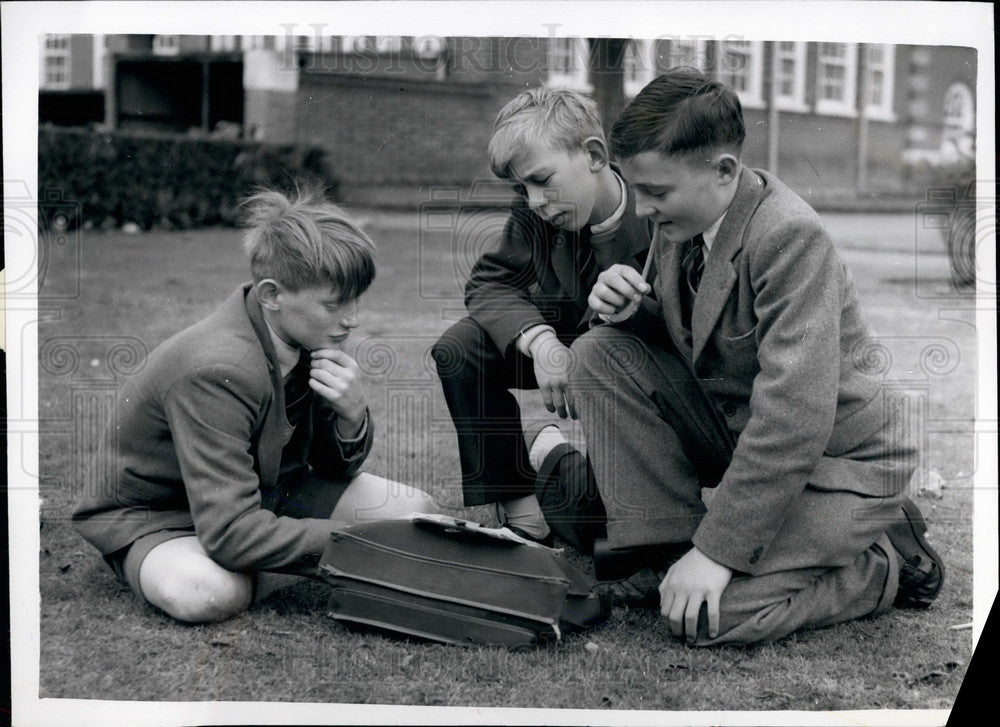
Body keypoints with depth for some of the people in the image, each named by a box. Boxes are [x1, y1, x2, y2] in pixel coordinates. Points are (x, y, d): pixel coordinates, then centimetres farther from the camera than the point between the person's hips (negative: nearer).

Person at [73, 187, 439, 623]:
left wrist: (351, 415, -22)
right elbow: (231, 533, -38)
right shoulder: (216, 373, -34)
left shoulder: (307, 340, -11)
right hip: (153, 516, -7)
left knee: (415, 512, -6)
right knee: (207, 594, -42)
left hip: (262, 492, 8)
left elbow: (335, 470, 2)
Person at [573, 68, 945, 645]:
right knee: (600, 352, -7)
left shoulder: (791, 237, -28)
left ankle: (889, 562, 2)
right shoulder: (684, 219, -4)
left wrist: (718, 549, -31)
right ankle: (669, 547, -1)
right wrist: (631, 303, -12)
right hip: (740, 431, 8)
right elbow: (681, 333, 13)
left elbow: (796, 417, -33)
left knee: (706, 615, -22)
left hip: (837, 459, -8)